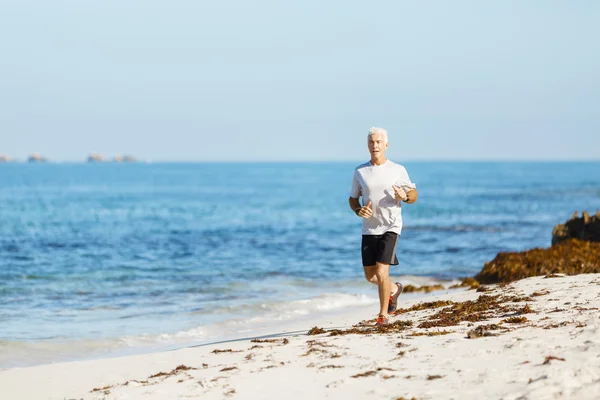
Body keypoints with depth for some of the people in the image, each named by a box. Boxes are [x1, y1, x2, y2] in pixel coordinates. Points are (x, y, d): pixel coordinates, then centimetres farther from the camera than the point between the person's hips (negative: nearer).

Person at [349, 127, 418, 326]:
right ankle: (394, 289, 39)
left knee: (381, 271, -14)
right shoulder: (360, 172, 3)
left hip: (390, 228, -3)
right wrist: (359, 210, -11)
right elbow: (353, 199, 11)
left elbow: (414, 194, 7)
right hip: (369, 229, 3)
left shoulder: (398, 170, -1)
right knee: (370, 275, 7)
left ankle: (383, 314, 2)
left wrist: (405, 196, -16)